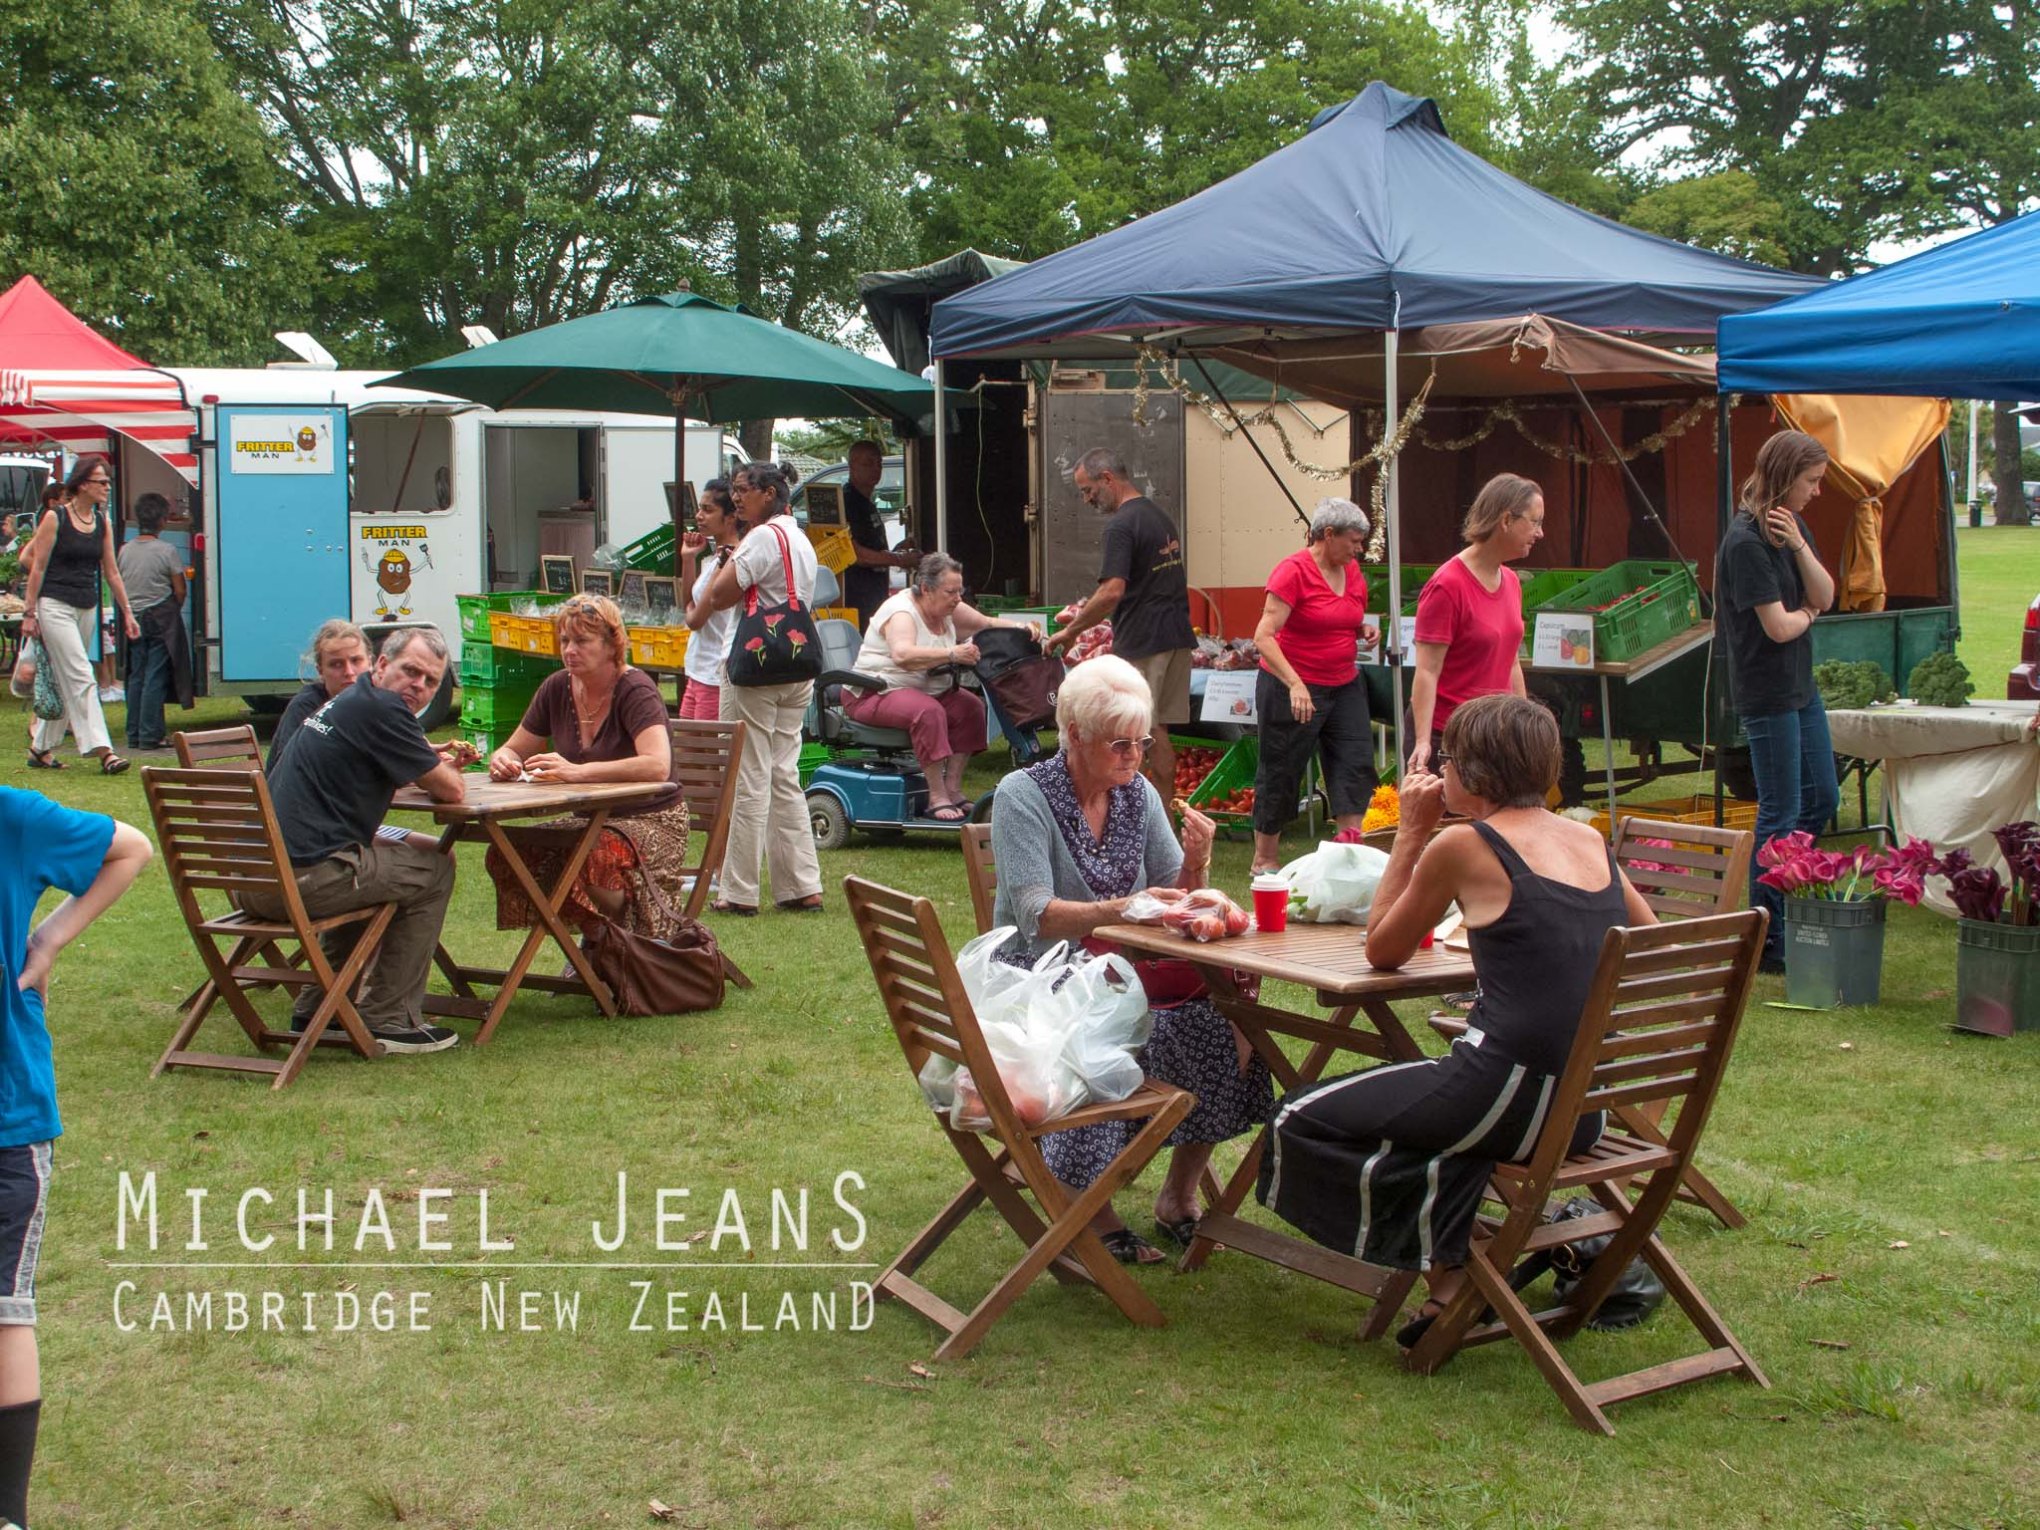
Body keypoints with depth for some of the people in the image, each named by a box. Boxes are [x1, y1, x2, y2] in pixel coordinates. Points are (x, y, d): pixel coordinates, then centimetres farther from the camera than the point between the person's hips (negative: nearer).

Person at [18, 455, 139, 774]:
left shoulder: (102, 523, 10)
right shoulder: (54, 519, -7)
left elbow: (112, 572, 14)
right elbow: (38, 568, -5)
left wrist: (127, 613, 12)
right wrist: (29, 613, -8)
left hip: (87, 608, 6)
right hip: (55, 605, -6)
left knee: (65, 681, 10)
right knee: (81, 678, -12)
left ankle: (42, 748, 20)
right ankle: (102, 750, -17)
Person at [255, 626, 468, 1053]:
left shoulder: (345, 702, 20)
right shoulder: (381, 708, -10)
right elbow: (451, 791, -7)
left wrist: (430, 762, 19)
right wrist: (441, 769, 17)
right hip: (303, 878, -10)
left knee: (369, 863, 35)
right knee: (434, 870, 6)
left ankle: (314, 1009, 32)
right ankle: (388, 1019, 8)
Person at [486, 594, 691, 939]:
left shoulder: (636, 691, -16)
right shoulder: (557, 688, 4)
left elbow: (657, 766, -32)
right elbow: (514, 751, 14)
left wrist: (577, 771, -38)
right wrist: (502, 761, -12)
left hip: (651, 822, -7)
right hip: (592, 820, 7)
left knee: (598, 856, -37)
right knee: (505, 854, -16)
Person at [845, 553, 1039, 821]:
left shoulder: (947, 609, 6)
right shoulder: (901, 611, -21)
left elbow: (987, 623, 12)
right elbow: (902, 655, -40)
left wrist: (1019, 628, -10)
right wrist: (953, 654, -49)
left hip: (928, 690, 9)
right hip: (874, 695, -9)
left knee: (971, 707, -11)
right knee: (928, 711, -35)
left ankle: (953, 789, -11)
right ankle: (936, 797, -31)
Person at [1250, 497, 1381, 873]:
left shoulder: (1352, 571, 7)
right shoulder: (1293, 571, -15)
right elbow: (1264, 636, -21)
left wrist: (1364, 628, 2)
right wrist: (1294, 684, -31)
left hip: (1344, 686, 7)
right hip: (1291, 688, -7)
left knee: (1357, 764, -2)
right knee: (1280, 772, 4)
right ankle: (1264, 860, 17)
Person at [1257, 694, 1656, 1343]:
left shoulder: (1465, 846, -7)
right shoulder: (1591, 839, 10)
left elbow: (1382, 950, 6)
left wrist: (1411, 832, 10)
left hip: (1513, 1093, -8)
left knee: (1301, 1118, 9)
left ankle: (1450, 1266, 11)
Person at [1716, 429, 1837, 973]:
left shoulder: (1793, 527, 8)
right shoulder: (1746, 541, -20)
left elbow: (1826, 596, 2)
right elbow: (1779, 627, -22)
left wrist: (1798, 545, -12)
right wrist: (1807, 612, 0)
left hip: (1801, 685, 9)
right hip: (1768, 692, -9)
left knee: (1821, 800, 17)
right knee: (1780, 814, -3)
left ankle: (1784, 895, 32)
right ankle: (1767, 943, 6)